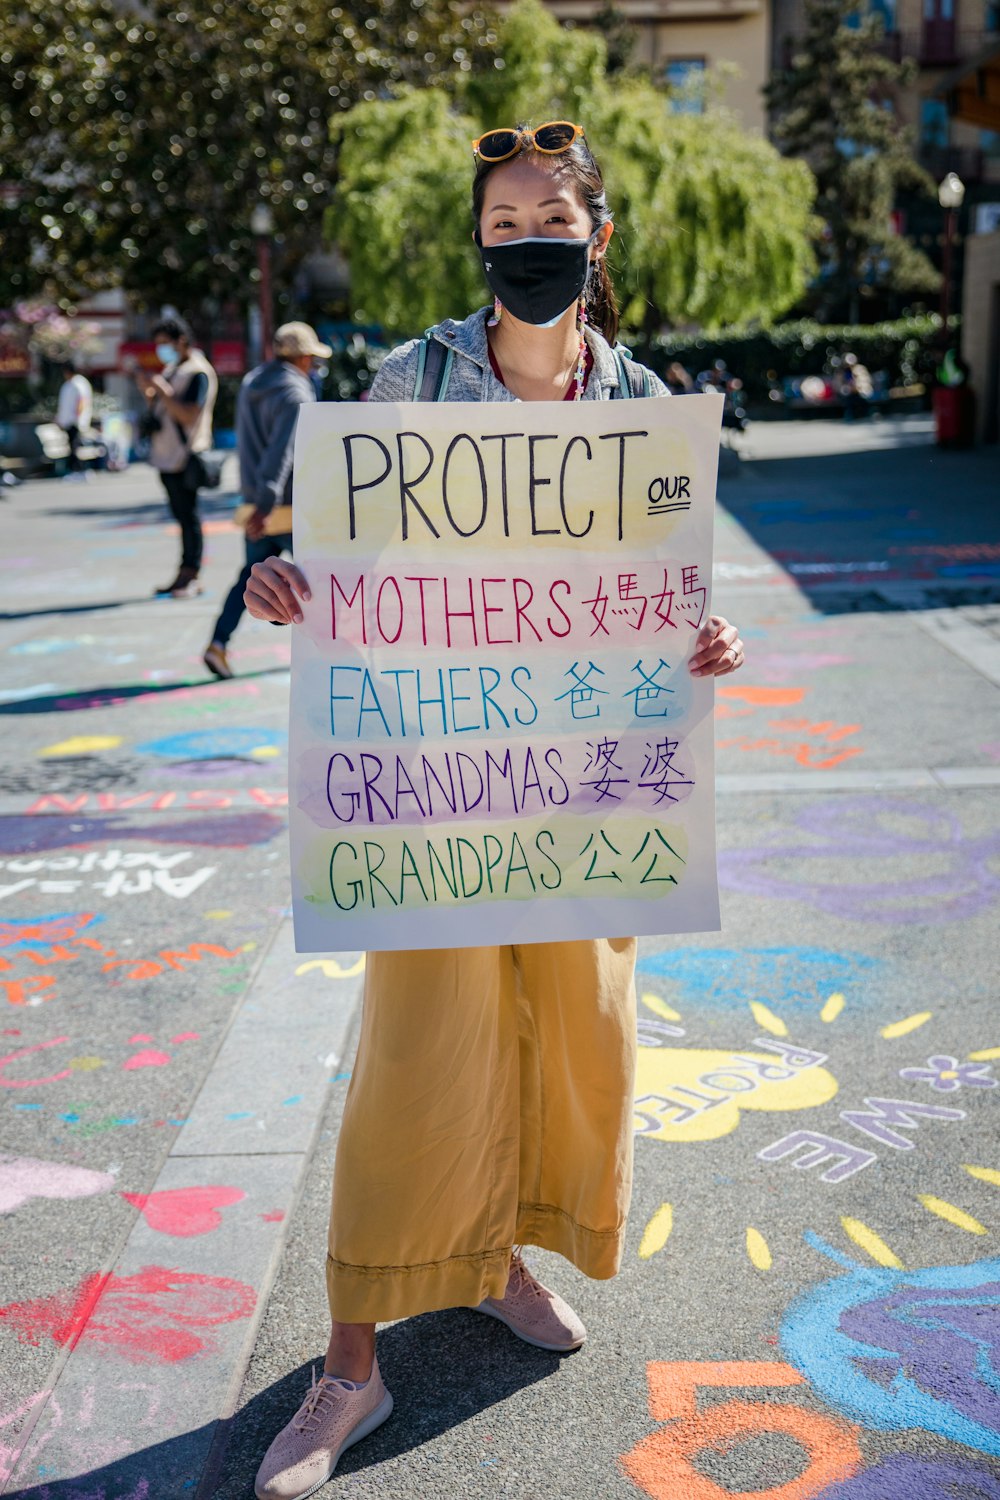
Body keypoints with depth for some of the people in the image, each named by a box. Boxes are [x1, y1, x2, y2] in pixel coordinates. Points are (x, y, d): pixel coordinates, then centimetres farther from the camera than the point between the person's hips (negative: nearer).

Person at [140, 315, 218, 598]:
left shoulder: (198, 372, -11)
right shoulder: (172, 369, 18)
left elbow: (189, 415, -20)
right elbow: (155, 405, 22)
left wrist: (163, 392, -20)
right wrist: (147, 388, 5)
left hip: (185, 456, -9)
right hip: (167, 455, 9)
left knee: (188, 515, -6)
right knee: (181, 515, 11)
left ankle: (190, 577, -2)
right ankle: (184, 576, 15)